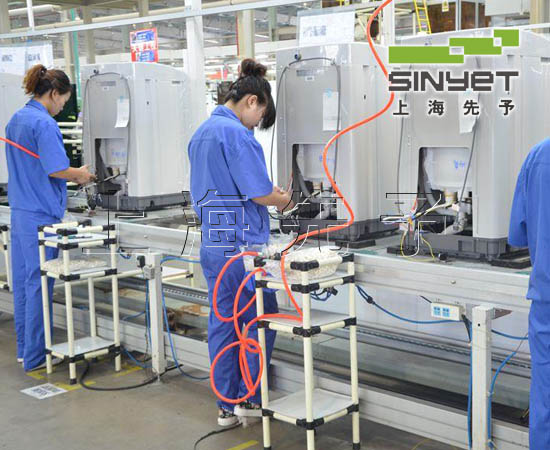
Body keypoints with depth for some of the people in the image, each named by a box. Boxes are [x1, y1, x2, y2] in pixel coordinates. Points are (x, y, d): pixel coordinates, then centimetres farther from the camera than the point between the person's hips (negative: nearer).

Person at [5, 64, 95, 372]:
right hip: (41, 216, -9)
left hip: (20, 211, 9)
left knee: (23, 281, 14)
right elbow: (57, 170, -21)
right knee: (39, 283, -1)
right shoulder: (44, 123, -16)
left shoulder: (16, 120, 14)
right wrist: (80, 174, -2)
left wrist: (71, 175, 16)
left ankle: (25, 349, 24)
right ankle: (35, 356, 6)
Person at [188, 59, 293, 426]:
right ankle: (250, 397, 12)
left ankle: (227, 406, 18)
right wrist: (284, 201, 3)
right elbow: (260, 193, -18)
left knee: (223, 322, 11)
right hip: (242, 244, -9)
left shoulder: (202, 132, 15)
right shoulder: (238, 134, -15)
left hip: (211, 242, 9)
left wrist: (269, 194, 18)